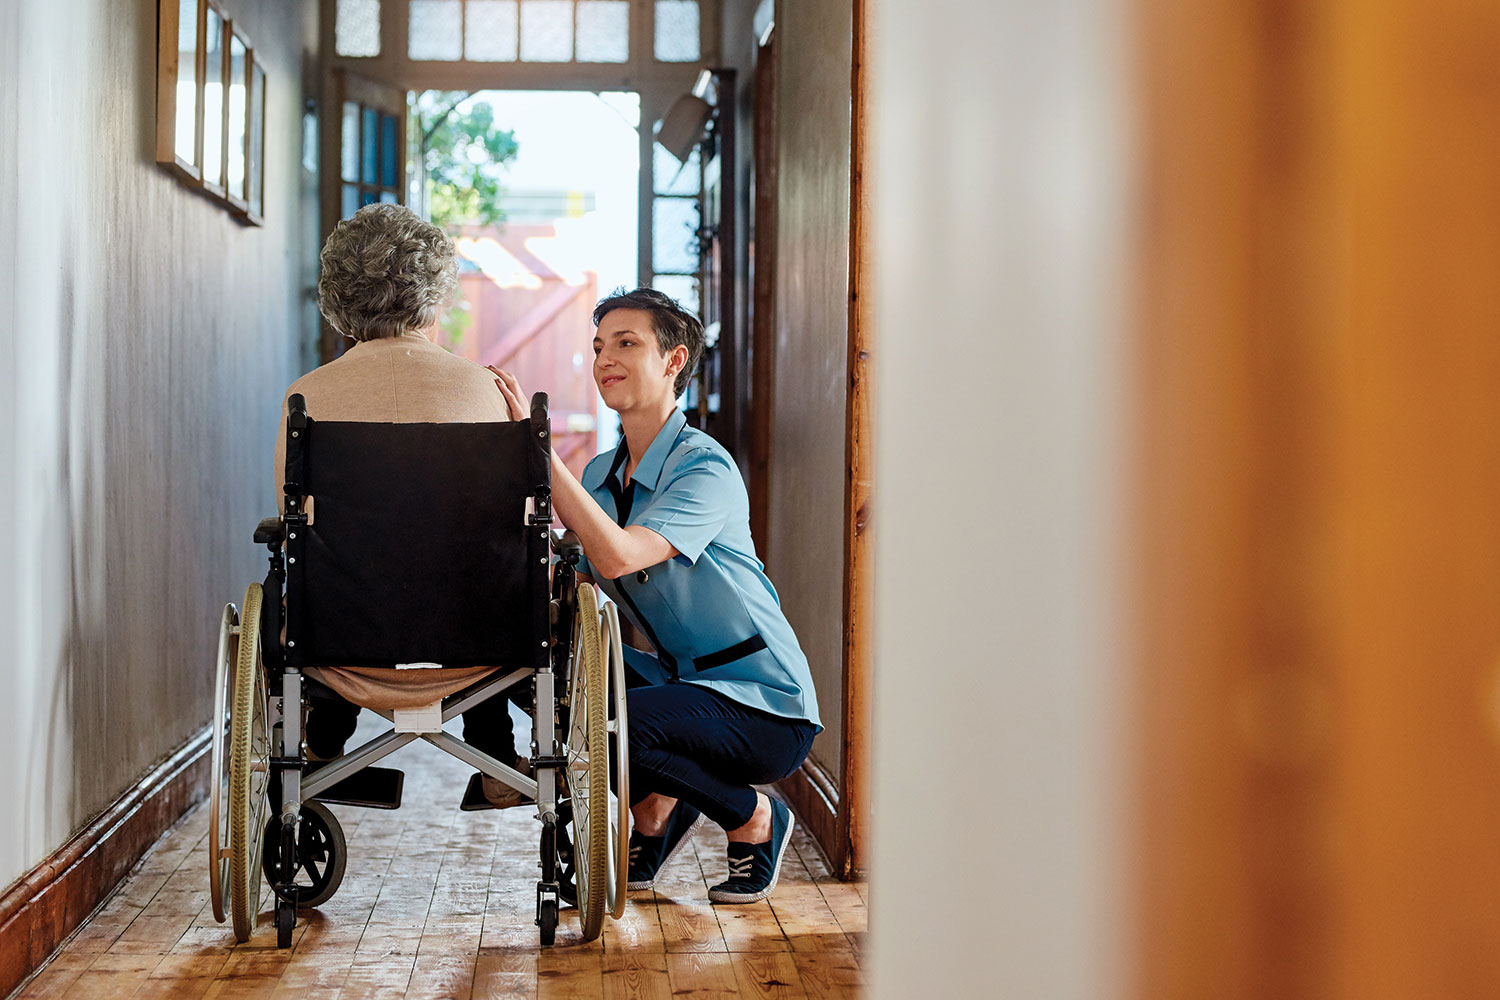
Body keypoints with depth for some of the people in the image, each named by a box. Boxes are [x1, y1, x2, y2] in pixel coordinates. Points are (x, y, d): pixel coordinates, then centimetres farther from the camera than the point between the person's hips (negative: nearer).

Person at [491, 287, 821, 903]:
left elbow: (617, 557, -33)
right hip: (683, 681, 8)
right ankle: (656, 809, 13)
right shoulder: (602, 475, 8)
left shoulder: (705, 468, -18)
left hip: (768, 710, -7)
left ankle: (755, 819, -1)